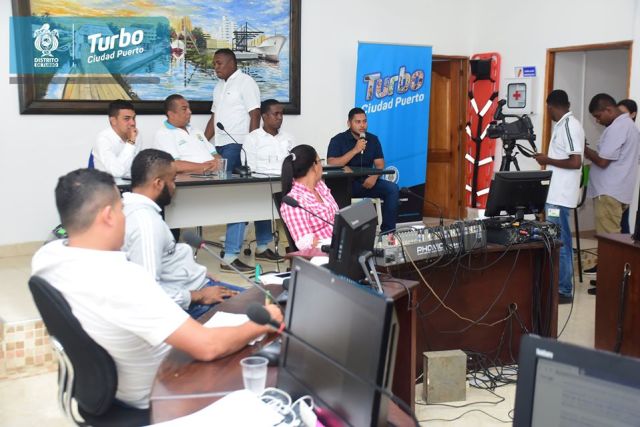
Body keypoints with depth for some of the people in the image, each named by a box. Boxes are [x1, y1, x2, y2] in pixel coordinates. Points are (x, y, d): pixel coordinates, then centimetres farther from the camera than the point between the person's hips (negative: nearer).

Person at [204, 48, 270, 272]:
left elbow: (255, 115, -9)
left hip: (238, 146, -8)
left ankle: (230, 256, -5)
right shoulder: (219, 87, 21)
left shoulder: (245, 82, -3)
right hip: (221, 146, 8)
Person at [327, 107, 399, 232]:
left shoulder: (373, 139, 9)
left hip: (367, 183, 4)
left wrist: (374, 177, -17)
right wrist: (355, 150, -22)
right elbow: (331, 165, -18)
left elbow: (380, 164, 7)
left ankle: (388, 230, -12)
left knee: (392, 188, -18)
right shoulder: (338, 140, -5)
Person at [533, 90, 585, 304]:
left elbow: (575, 162, -21)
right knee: (560, 241, 15)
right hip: (558, 193, 10)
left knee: (558, 243, -6)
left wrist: (548, 160, -12)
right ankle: (562, 285, 24)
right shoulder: (566, 124, 14)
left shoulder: (568, 126, -16)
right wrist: (548, 158, 13)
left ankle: (564, 291, 0)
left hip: (560, 196, -10)